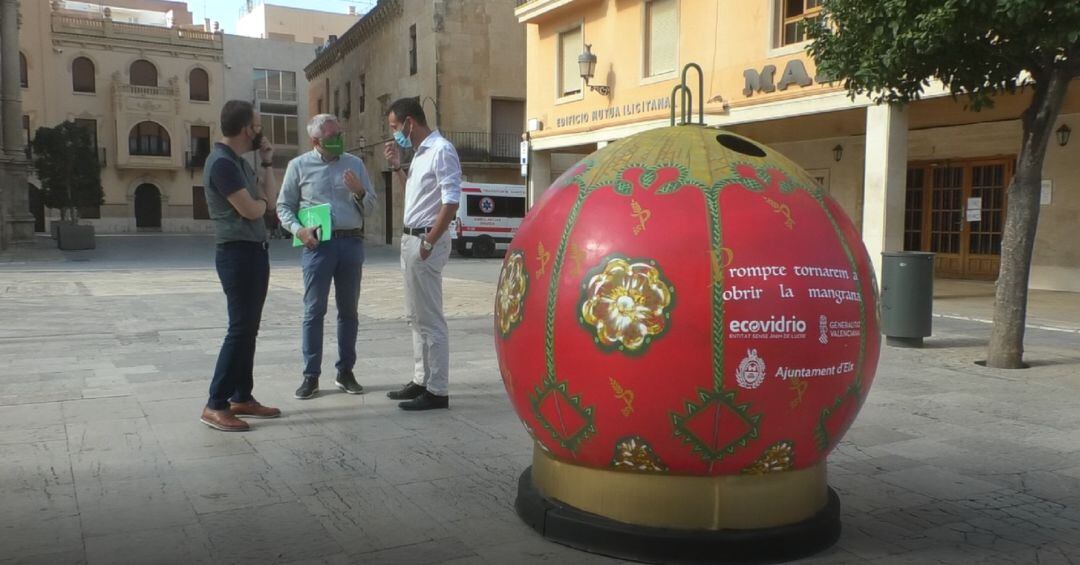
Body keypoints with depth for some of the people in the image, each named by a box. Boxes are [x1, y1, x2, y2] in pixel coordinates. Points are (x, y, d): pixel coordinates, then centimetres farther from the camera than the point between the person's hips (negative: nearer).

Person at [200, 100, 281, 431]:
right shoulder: (221, 162, -16)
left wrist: (267, 163, 11)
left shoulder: (240, 162, 15)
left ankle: (242, 398, 20)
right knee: (240, 329, -9)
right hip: (238, 253, -10)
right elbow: (251, 210, -19)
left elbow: (270, 200, 15)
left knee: (249, 329, 12)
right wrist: (260, 200, 3)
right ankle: (215, 405, -3)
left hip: (254, 252, 10)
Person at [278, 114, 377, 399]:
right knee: (314, 311, -1)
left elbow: (370, 207, 12)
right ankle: (311, 376, 6)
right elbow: (284, 206, 7)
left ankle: (345, 372, 18)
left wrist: (359, 193, -9)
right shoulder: (299, 166, 5)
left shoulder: (354, 164, 10)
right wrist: (298, 229, -10)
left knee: (348, 311, 8)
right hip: (317, 244, -2)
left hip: (351, 242, 3)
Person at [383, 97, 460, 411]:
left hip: (426, 241, -10)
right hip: (411, 239, 10)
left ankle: (437, 391, -1)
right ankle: (421, 380, 24)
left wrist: (428, 243, -20)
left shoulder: (441, 151, -14)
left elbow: (451, 202, -21)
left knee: (429, 319, -7)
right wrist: (396, 166, 17)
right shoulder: (420, 152, 16)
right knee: (416, 317, 15)